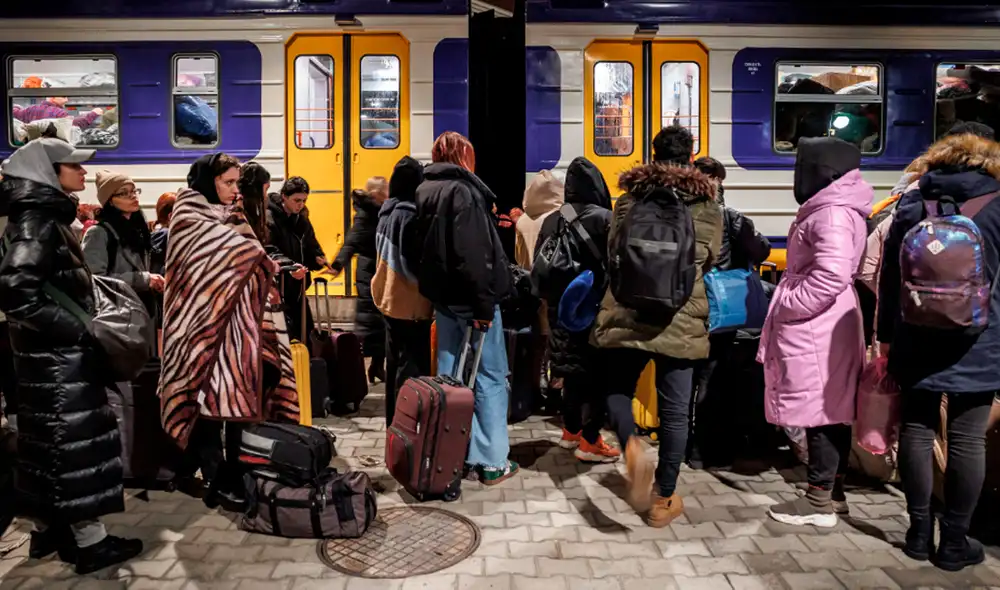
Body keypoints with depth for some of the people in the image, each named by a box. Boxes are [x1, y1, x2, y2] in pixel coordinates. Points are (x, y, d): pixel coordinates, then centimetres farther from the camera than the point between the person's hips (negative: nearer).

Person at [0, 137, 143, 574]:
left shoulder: (46, 217, 12)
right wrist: (77, 331, -23)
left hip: (56, 353, 10)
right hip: (58, 356, -10)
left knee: (50, 442, 15)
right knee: (77, 441, -4)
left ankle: (47, 529, 27)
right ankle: (90, 543, 4)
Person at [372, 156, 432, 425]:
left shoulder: (387, 213, 9)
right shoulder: (410, 215, -18)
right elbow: (413, 263, -20)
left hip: (389, 297, 9)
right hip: (411, 302, -9)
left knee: (395, 363, 17)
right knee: (413, 367, -2)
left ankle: (394, 420, 27)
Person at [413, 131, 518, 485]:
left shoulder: (424, 190, 13)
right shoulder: (462, 189, -14)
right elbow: (473, 253, -23)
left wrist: (435, 287, 18)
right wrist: (483, 303, -21)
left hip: (443, 295, 8)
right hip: (468, 296, -8)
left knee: (449, 373, 13)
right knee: (491, 376, 0)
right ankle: (493, 461, 5)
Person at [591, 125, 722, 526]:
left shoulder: (629, 198, 3)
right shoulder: (708, 204, 3)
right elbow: (711, 259, 11)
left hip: (627, 313, 0)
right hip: (682, 319, 0)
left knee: (618, 389, 16)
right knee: (674, 409, 8)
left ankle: (632, 448, -14)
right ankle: (664, 499, 18)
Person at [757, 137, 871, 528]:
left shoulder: (832, 213, -16)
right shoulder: (833, 208, 17)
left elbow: (831, 276, -27)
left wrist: (787, 305, -18)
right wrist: (789, 301, 14)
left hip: (818, 331, -10)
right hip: (824, 328, 10)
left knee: (819, 411, -3)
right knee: (833, 410, 15)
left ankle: (819, 501, 6)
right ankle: (832, 490, 26)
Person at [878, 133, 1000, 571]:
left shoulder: (909, 205, 7)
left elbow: (889, 277, 8)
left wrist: (886, 335, 14)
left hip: (916, 339, 3)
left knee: (917, 428, 9)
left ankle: (919, 530, 17)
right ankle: (954, 540, 10)